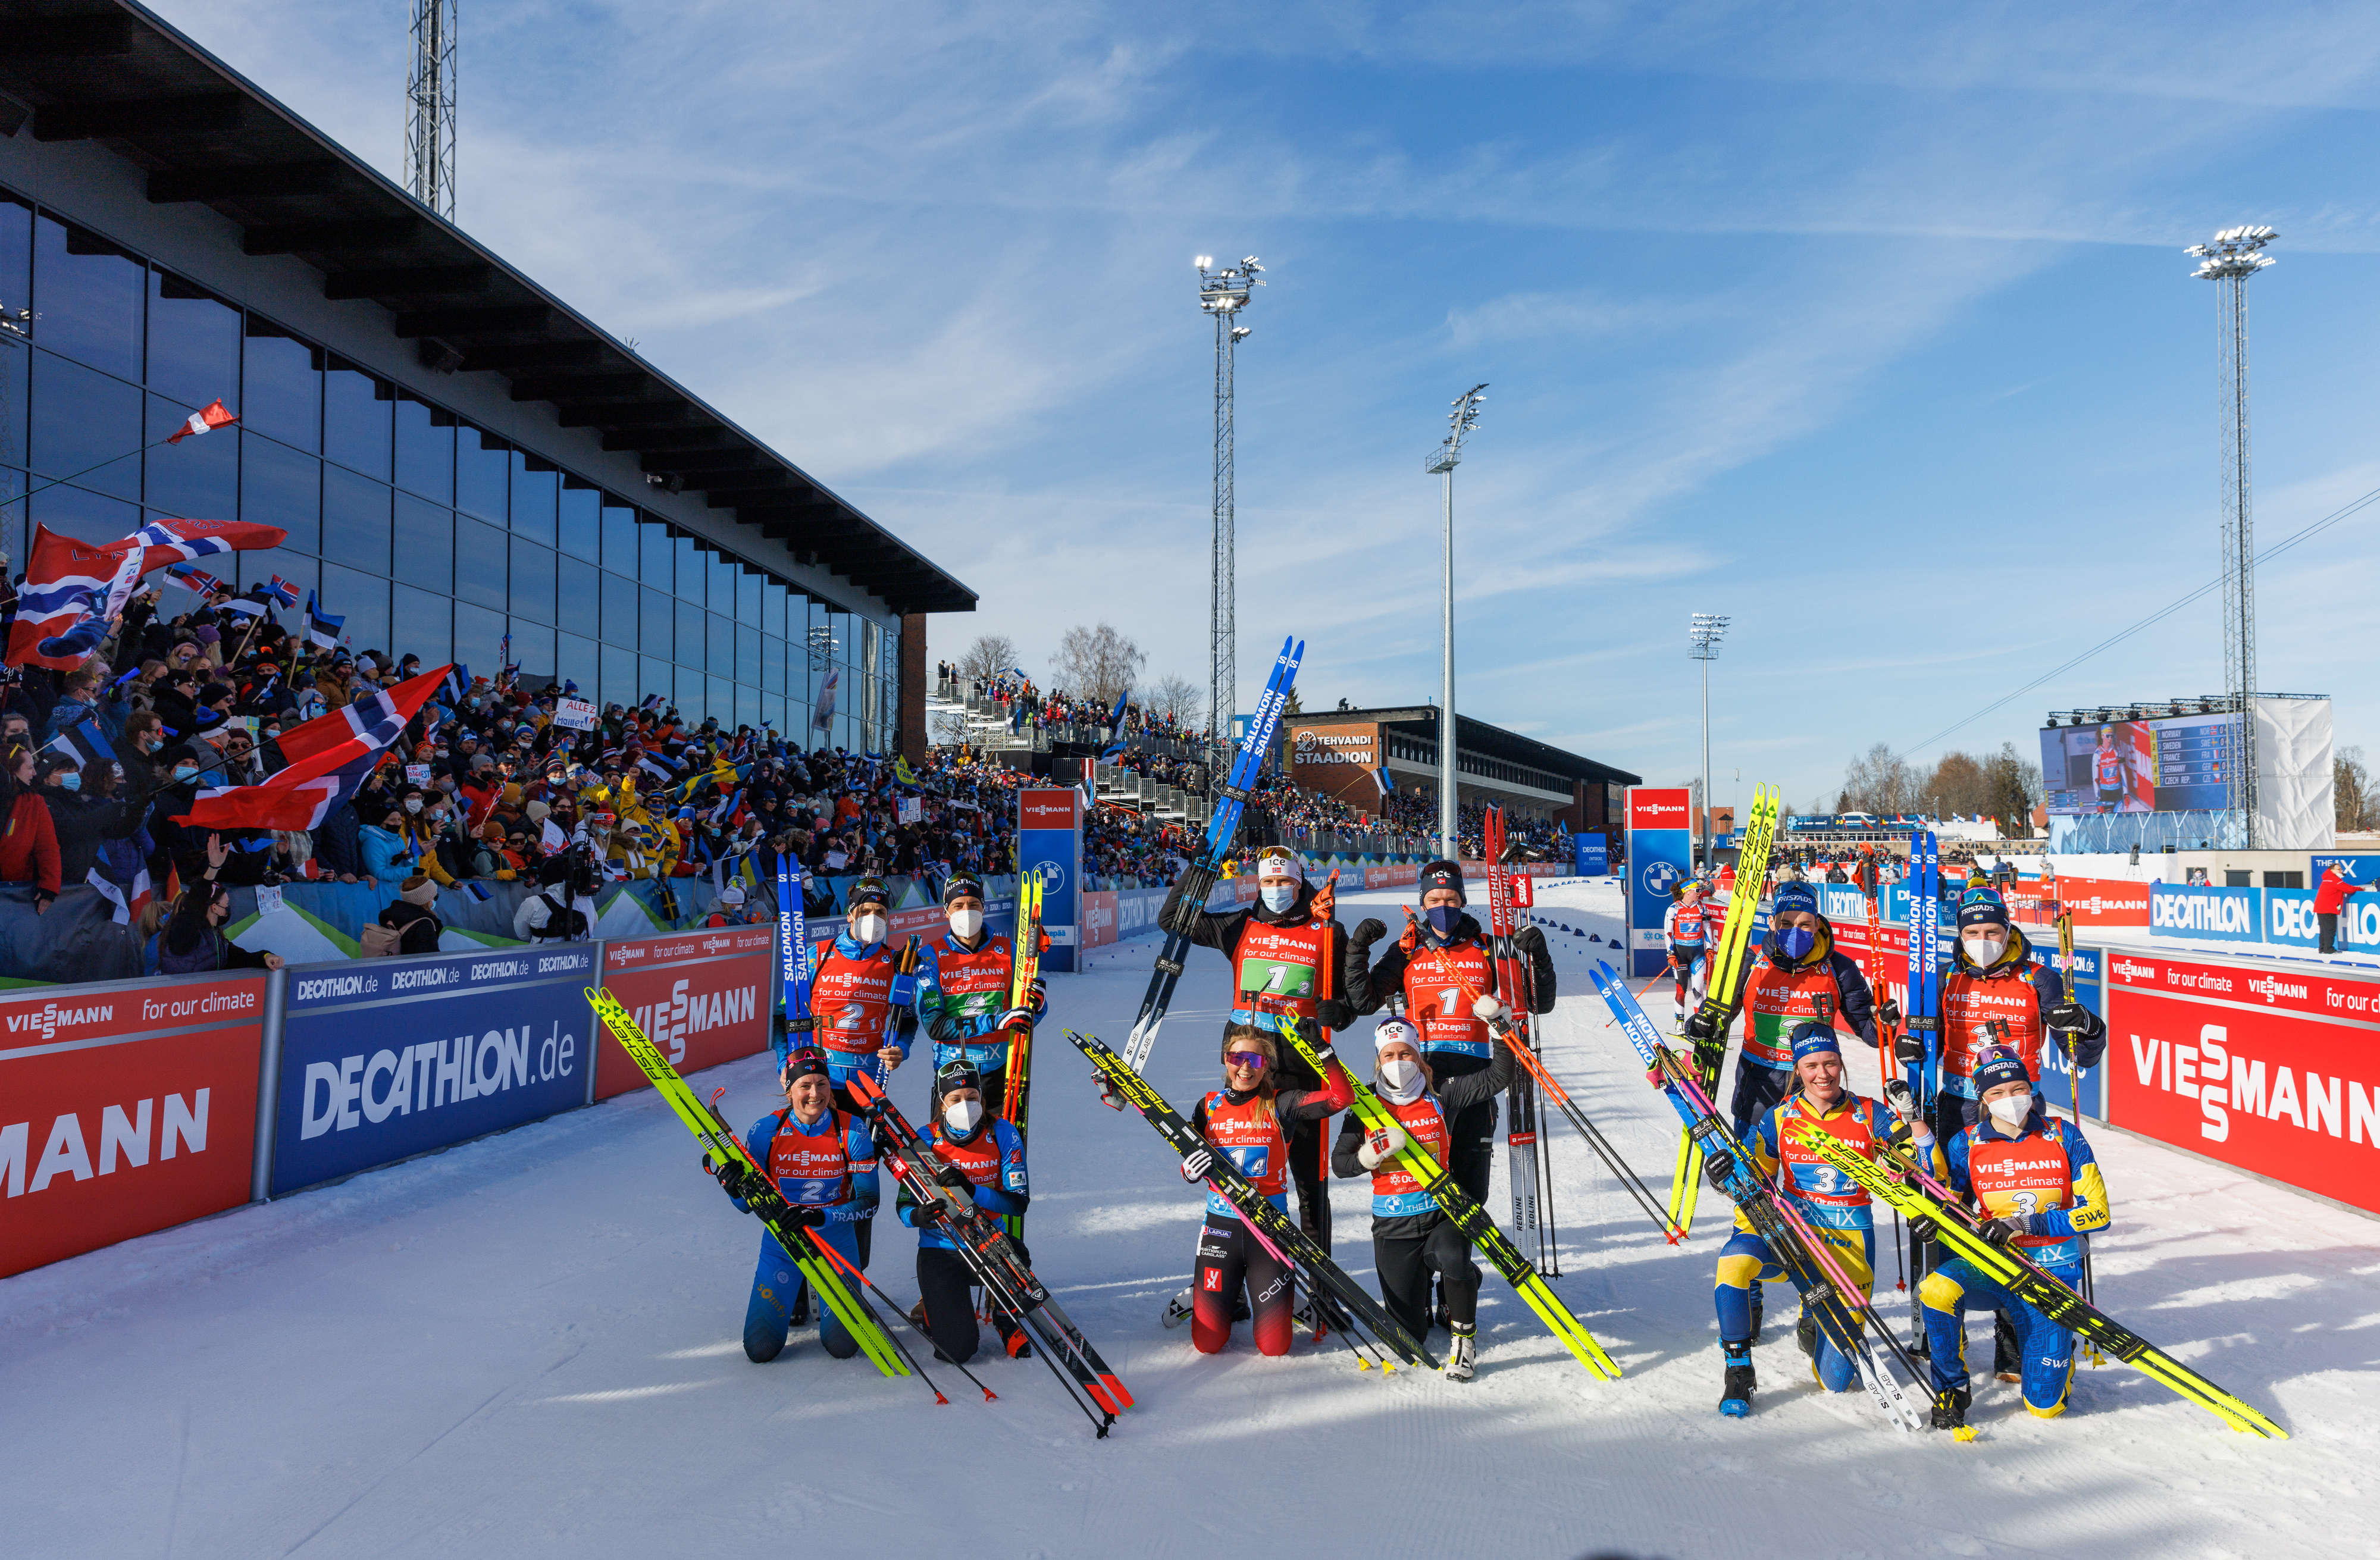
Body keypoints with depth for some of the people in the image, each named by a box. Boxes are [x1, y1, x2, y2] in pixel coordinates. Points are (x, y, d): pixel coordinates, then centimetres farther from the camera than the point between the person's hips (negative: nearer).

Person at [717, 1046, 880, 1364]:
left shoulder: (852, 1131, -15)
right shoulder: (767, 1131, -13)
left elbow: (869, 1202, -15)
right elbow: (748, 1205, -6)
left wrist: (821, 1217, -31)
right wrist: (735, 1185, -29)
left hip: (836, 1242, -1)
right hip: (782, 1242, 1)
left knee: (843, 1346, -3)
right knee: (760, 1349, -2)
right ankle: (797, 1294, 30)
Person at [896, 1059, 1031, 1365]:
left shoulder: (1003, 1135, -8)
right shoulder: (924, 1141, -8)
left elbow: (1018, 1202, -13)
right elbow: (903, 1205, -5)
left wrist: (972, 1190, -29)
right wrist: (918, 1216, -30)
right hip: (940, 1250, -1)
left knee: (1018, 1258, -35)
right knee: (956, 1350, -14)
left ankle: (1005, 1315, 2)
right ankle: (933, 1306, 24)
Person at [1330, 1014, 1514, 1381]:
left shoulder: (1439, 1098, -1)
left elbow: (1497, 1079, -1)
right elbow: (1340, 1162, -1)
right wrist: (1373, 1154, -19)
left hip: (1441, 1214, -1)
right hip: (1393, 1225, 1)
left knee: (1452, 1259, -38)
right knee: (1408, 1334, 3)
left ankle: (1464, 1335, -8)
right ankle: (1423, 1285, 39)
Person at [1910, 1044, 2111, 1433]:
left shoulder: (2063, 1136, -2)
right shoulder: (1967, 1142, 0)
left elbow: (2097, 1211, -6)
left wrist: (2025, 1224, -20)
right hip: (1990, 1265, 0)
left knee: (2045, 1405, -3)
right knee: (1937, 1290, -35)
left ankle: (2056, 1353, 34)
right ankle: (1952, 1389, -9)